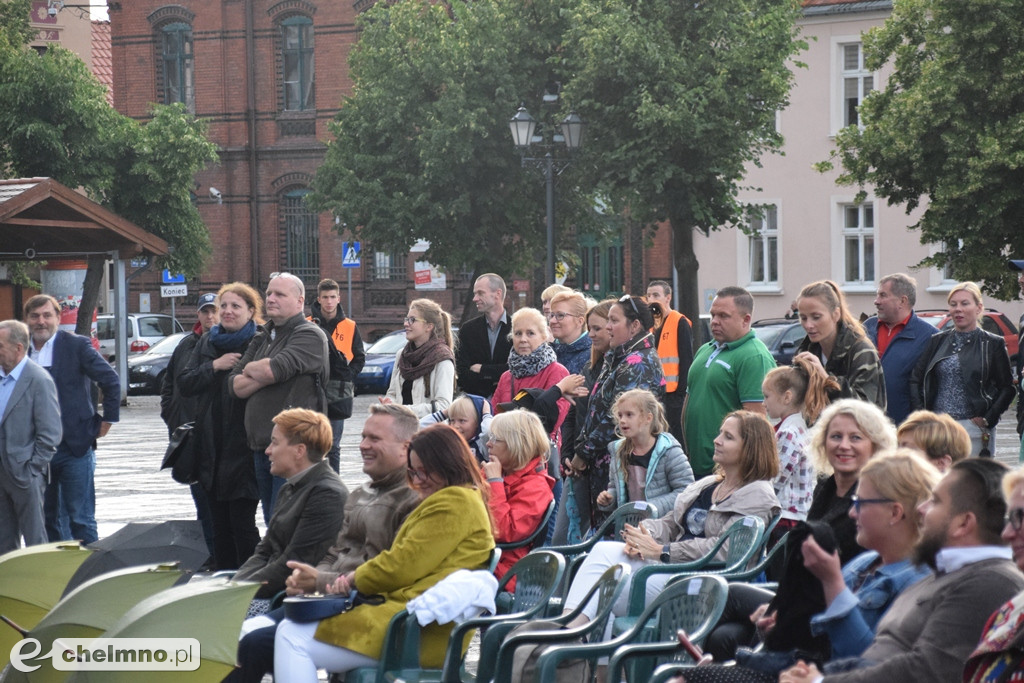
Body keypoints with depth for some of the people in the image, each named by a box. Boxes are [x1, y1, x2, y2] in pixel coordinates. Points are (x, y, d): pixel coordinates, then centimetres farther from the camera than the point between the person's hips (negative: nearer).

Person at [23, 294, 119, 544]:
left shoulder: (77, 346, -4)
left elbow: (110, 380, -3)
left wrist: (108, 419, -4)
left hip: (74, 448, -4)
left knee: (81, 519, -3)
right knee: (49, 519, 12)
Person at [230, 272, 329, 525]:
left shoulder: (309, 336, -6)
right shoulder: (262, 339, 19)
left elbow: (276, 369, -22)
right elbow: (234, 385, 9)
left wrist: (251, 370, -1)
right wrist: (264, 376, -9)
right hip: (261, 447, 8)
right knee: (271, 524, 11)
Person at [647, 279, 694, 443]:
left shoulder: (680, 323, -7)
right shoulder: (652, 324, 16)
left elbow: (686, 361, -12)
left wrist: (682, 391, -17)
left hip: (674, 394, -8)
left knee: (676, 438, -7)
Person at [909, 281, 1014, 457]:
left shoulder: (993, 344, 3)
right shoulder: (938, 342, 12)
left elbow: (1007, 388, 2)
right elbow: (915, 380, 12)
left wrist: (987, 419, -7)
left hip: (974, 429, -2)